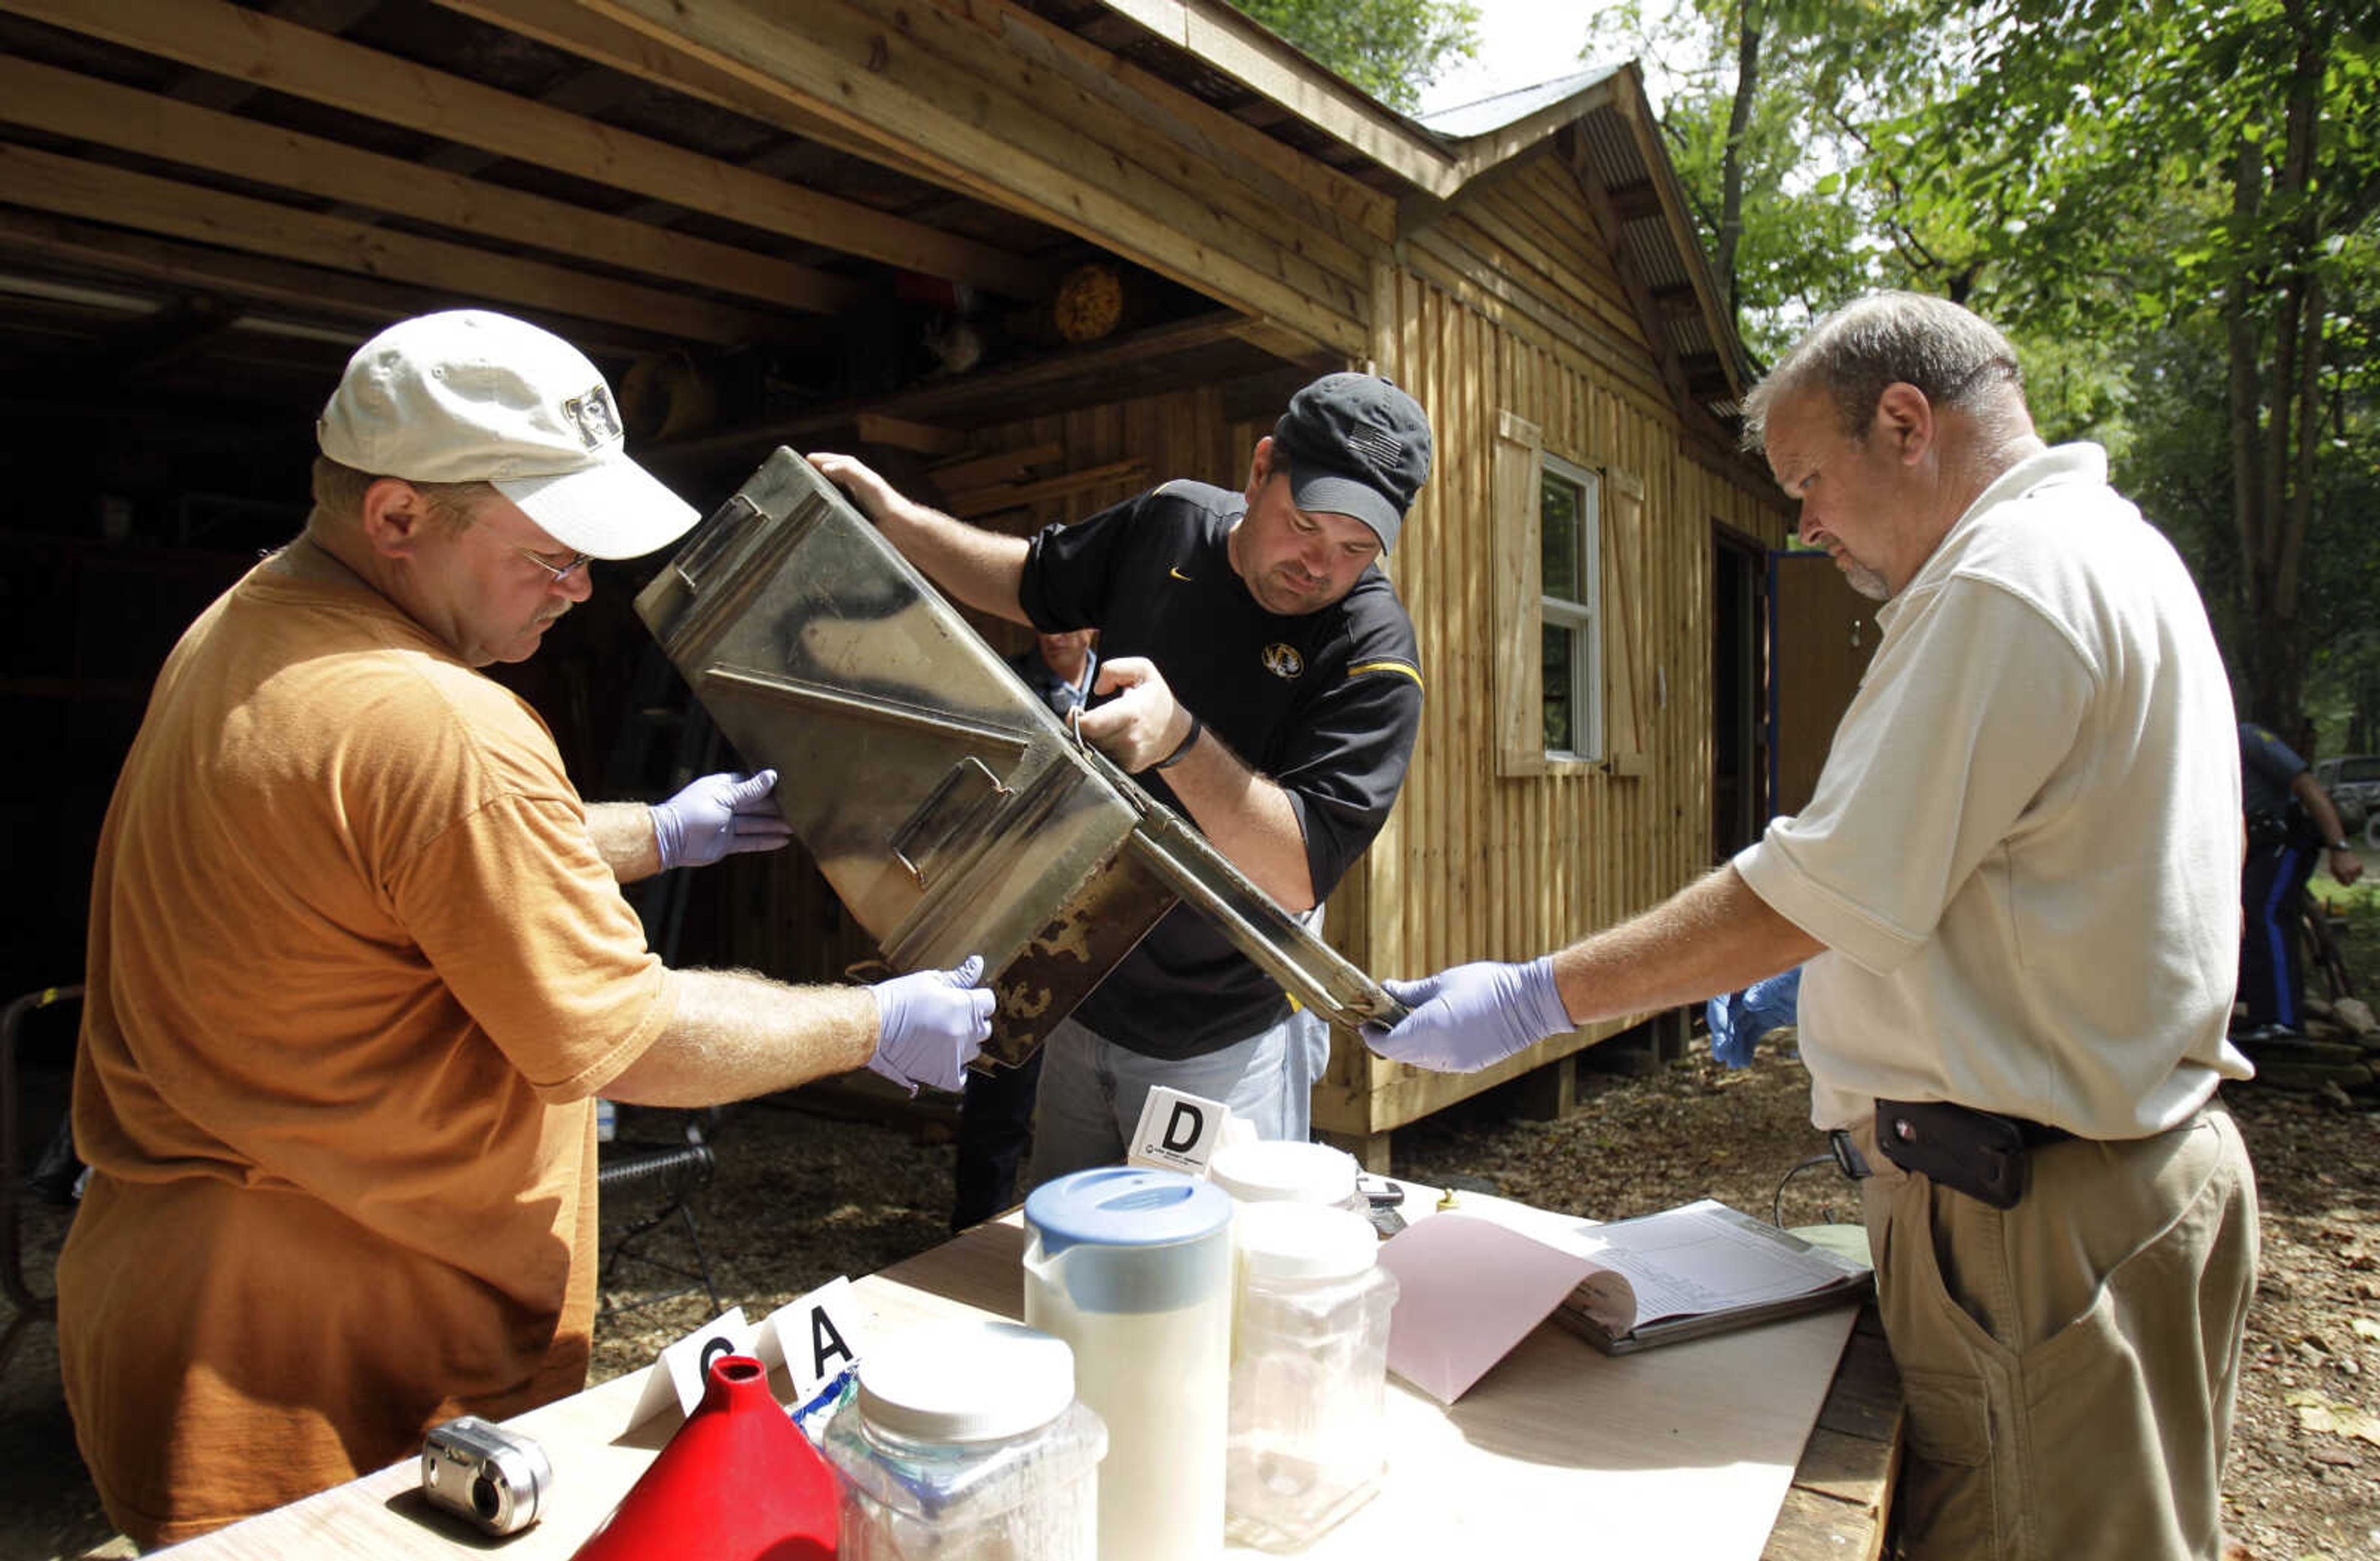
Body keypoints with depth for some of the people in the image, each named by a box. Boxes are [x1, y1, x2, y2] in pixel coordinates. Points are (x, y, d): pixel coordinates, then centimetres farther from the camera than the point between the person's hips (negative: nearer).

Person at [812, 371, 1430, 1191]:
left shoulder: (1372, 653, -21)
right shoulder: (1171, 520, -3)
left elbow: (1301, 875, -29)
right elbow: (1035, 582, 16)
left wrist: (1180, 741, -42)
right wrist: (893, 515, 5)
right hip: (1084, 1000, 6)